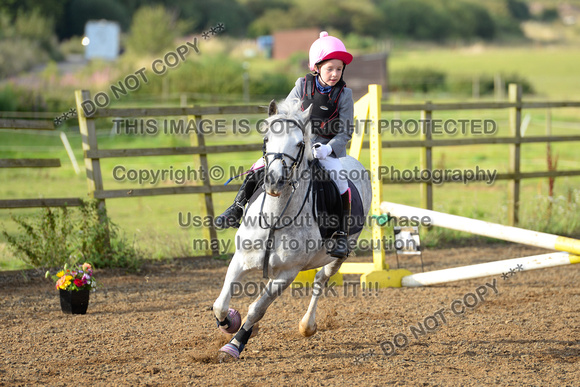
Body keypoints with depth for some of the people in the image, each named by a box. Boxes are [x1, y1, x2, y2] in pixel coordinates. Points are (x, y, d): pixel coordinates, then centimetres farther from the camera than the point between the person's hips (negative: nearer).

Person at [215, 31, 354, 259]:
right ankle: (238, 209, 3)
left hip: (329, 150, -2)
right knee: (260, 168, -13)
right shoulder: (303, 86, 1)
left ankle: (341, 236, -23)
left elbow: (345, 132, -6)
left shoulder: (344, 94, -4)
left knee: (340, 180, -30)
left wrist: (327, 149, -23)